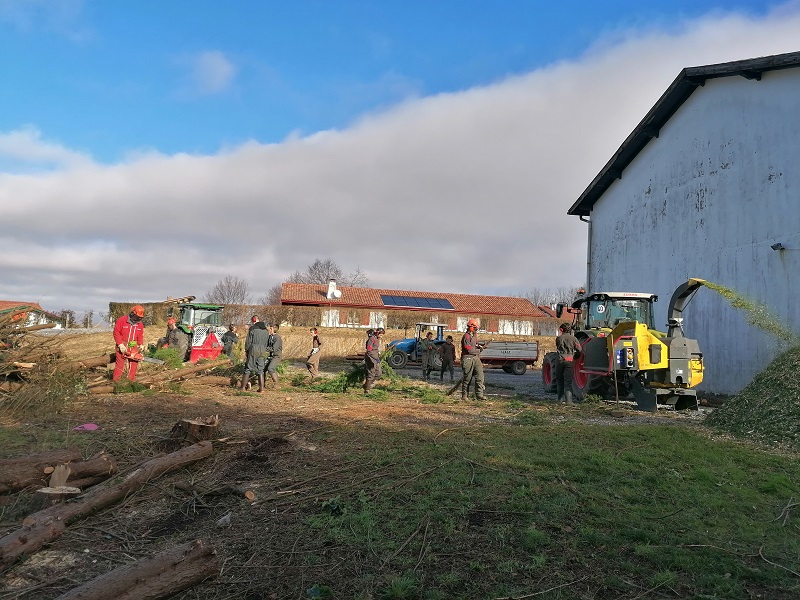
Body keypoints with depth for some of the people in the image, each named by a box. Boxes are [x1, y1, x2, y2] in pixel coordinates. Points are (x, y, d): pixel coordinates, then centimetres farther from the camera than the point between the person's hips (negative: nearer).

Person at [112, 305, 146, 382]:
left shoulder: (140, 324, 3)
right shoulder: (121, 320, -12)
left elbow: (140, 336, 11)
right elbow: (116, 333, -12)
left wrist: (141, 345, -3)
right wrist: (120, 345, -17)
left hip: (133, 347, 5)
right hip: (122, 346, -4)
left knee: (134, 363, 7)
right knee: (120, 363, 0)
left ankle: (131, 379, 17)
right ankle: (116, 380, 8)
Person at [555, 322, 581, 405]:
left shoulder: (558, 338, 2)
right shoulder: (573, 338, 1)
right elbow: (579, 349, 0)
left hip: (560, 360, 1)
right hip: (569, 361, -1)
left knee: (559, 380, 15)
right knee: (568, 381, -2)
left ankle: (560, 398, 20)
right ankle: (568, 400, -13)